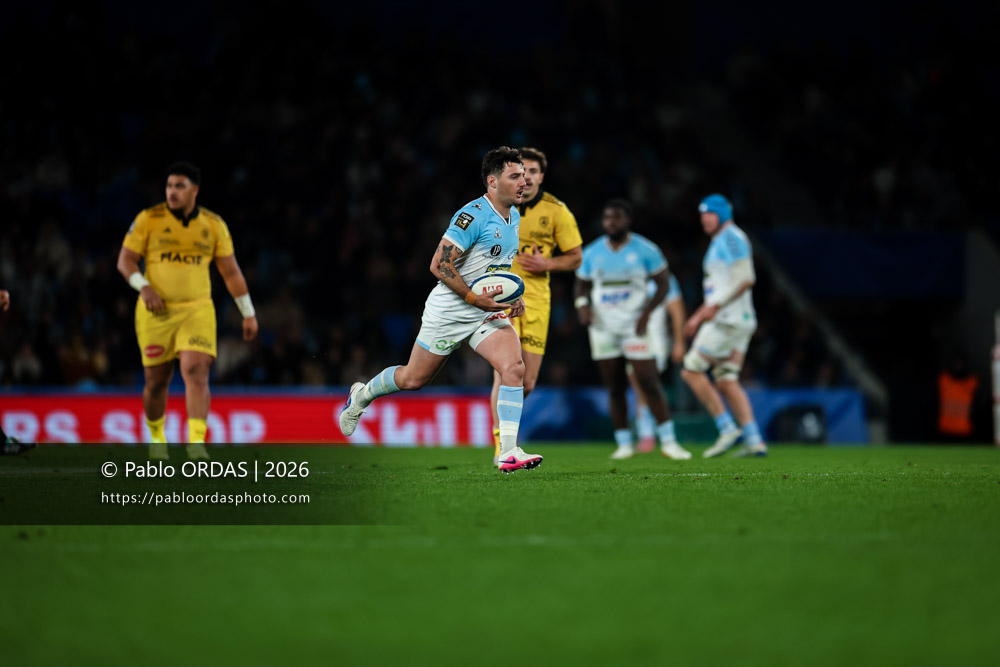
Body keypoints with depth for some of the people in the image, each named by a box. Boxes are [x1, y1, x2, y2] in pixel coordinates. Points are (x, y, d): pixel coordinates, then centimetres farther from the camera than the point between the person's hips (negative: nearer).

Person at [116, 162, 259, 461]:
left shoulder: (213, 224, 4)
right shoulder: (149, 219, -1)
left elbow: (231, 271, 10)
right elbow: (125, 260, -1)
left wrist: (249, 314, 9)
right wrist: (144, 287, -19)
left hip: (197, 311, 0)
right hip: (155, 312, 0)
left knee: (196, 373, -19)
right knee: (156, 381, 8)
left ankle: (196, 443, -24)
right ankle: (156, 437, 33)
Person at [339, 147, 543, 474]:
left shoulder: (514, 216, 7)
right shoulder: (472, 216, -21)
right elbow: (439, 265, -23)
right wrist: (475, 298, -25)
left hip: (488, 312, 6)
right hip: (449, 310, -6)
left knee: (514, 367, -17)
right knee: (414, 379, 8)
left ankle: (508, 453, -18)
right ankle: (362, 395, 38)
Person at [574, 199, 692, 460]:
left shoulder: (644, 250, -4)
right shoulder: (592, 253, 5)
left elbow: (663, 284, 0)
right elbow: (581, 285, 15)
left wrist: (646, 313, -14)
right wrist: (582, 305, -7)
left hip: (634, 326, -3)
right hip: (603, 328, 3)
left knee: (649, 383, -9)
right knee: (614, 388, 4)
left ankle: (668, 441, -3)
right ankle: (624, 444, 13)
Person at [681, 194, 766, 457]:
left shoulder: (731, 238, -10)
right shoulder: (720, 242, 21)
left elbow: (745, 279, -20)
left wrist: (716, 307, -22)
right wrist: (698, 317, 27)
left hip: (728, 319, -10)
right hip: (739, 322, 10)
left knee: (692, 371, -5)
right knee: (727, 381, 7)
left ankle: (727, 428, -6)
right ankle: (754, 440, 1)